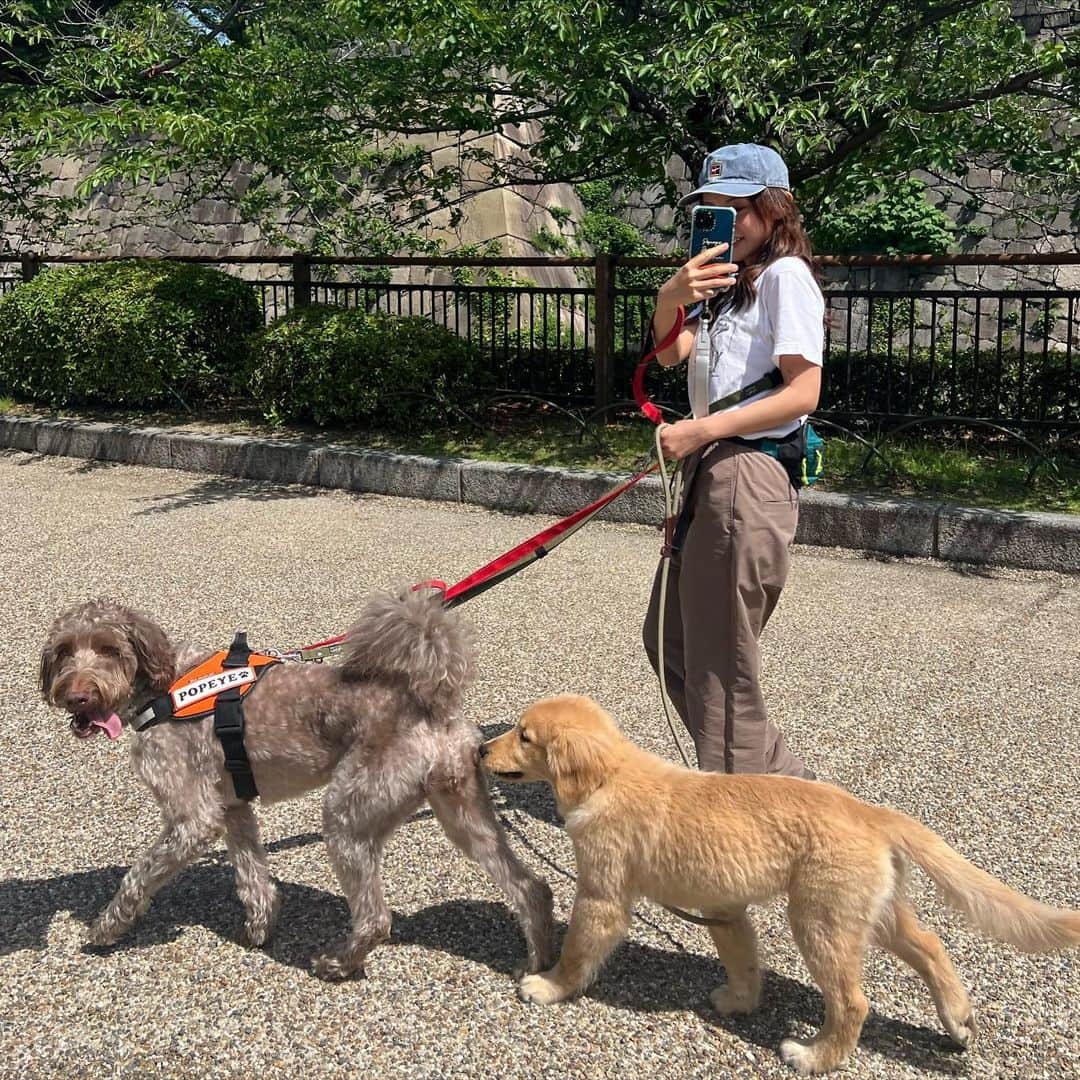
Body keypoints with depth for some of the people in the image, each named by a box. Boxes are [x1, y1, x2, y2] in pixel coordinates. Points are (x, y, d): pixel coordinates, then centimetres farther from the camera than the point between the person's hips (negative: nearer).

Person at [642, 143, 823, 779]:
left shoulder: (784, 275, -8)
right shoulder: (725, 279, 20)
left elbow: (804, 392, -17)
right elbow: (671, 354, 7)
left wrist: (700, 431, -20)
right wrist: (672, 297, -14)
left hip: (750, 478, -10)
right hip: (710, 473, 10)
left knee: (719, 662, -3)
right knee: (670, 640, 17)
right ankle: (780, 780, 27)